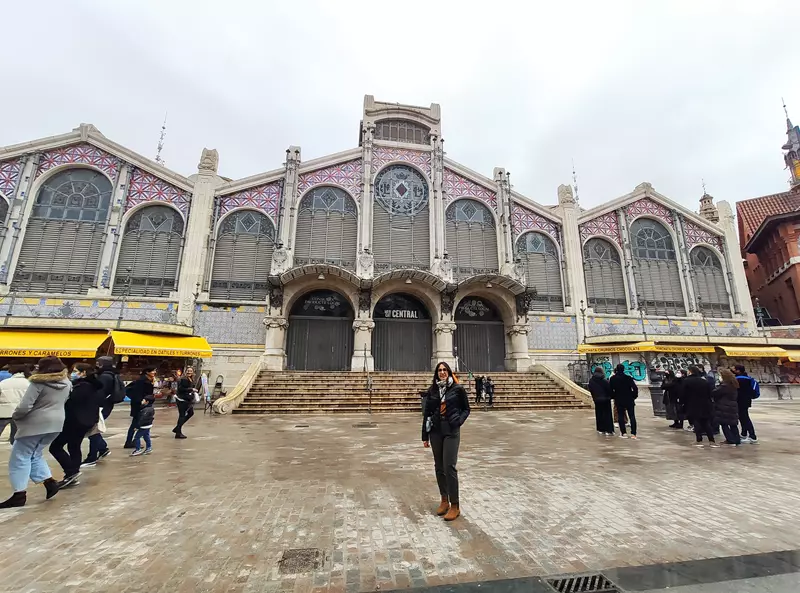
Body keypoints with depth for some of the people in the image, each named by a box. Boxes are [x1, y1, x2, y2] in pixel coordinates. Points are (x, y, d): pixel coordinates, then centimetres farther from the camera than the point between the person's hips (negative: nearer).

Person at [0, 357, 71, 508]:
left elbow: (24, 407, -18)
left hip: (35, 423, -7)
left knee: (20, 458, 8)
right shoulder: (66, 383, 6)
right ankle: (50, 482, 14)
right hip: (56, 423, 7)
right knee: (35, 455, 22)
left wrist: (15, 417, 0)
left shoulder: (39, 383, -16)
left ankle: (19, 495, 9)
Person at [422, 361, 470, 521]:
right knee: (439, 467, 12)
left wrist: (459, 421, -13)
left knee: (449, 467, -5)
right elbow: (427, 413, 5)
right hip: (435, 432, 4)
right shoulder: (432, 390, 2)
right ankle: (444, 500, 28)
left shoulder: (457, 389, -5)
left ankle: (455, 505, 9)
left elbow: (466, 408, 5)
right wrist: (425, 436, 5)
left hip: (451, 432, -3)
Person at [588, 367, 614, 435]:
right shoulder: (604, 381, -17)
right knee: (607, 415, 1)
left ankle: (600, 430, 18)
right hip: (606, 399, -4)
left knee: (599, 414, 12)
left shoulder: (591, 381, -3)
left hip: (597, 400, 4)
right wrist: (610, 396, 5)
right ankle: (609, 431, 0)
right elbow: (609, 389, -13)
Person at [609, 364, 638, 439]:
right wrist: (634, 396, 2)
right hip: (629, 400, 0)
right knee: (632, 416, 8)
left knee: (621, 416, 7)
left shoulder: (613, 379, -5)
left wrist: (614, 397, 12)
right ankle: (633, 433, 5)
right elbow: (635, 388, -12)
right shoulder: (628, 378, -8)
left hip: (619, 400, 0)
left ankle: (623, 433, 6)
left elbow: (610, 390, -2)